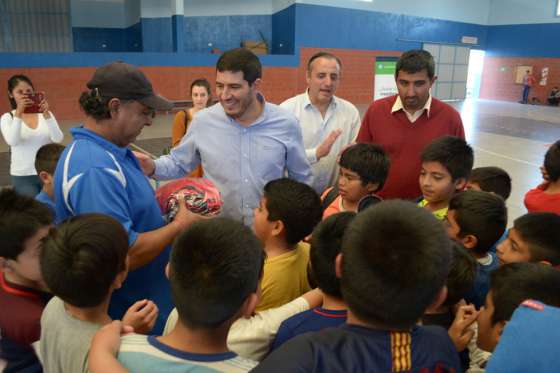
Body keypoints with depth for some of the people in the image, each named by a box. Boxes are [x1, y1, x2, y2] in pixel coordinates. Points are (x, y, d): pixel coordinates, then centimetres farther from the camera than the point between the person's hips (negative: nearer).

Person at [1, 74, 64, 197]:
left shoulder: (45, 114, 3)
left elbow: (58, 139, -13)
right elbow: (12, 141, -19)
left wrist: (46, 114, -26)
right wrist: (18, 113, -28)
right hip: (22, 177, -1)